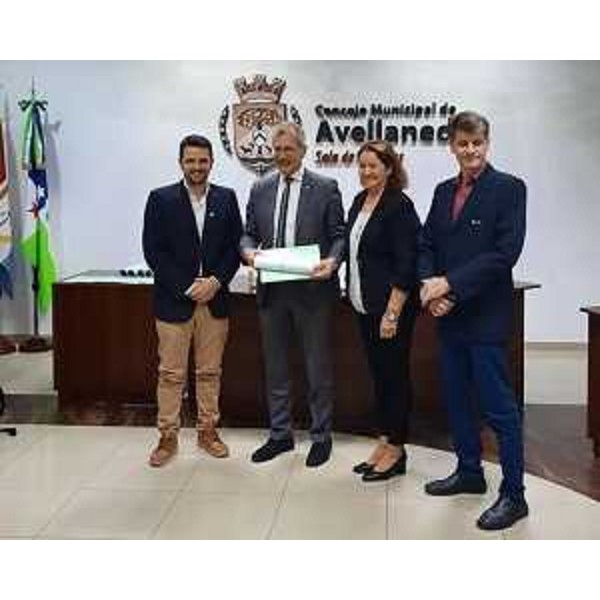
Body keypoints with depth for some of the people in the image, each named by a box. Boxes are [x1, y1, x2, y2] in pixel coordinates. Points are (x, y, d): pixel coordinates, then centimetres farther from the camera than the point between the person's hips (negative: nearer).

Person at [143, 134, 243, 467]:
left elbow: (235, 245, 5)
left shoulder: (226, 198, 6)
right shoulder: (160, 199, -1)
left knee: (210, 371, 11)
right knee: (171, 373, 4)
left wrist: (216, 281, -10)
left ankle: (208, 430, 23)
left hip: (215, 299, 2)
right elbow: (153, 251, -6)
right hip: (173, 300, -2)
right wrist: (186, 287, -12)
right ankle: (168, 437, 14)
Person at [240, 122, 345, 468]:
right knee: (275, 365, 13)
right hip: (272, 290, 4)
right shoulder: (260, 190, 9)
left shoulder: (326, 188, -1)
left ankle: (321, 436, 20)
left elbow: (339, 235, -3)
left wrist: (332, 260, -22)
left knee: (319, 366, 6)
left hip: (312, 289, -4)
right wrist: (248, 250, -11)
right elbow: (249, 233, 11)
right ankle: (281, 434, 27)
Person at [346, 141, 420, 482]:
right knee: (378, 373, 14)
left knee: (394, 374, 1)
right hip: (364, 305, 8)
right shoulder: (360, 201, 11)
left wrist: (392, 313, -22)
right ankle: (385, 442, 24)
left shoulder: (399, 205, -14)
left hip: (391, 306, -8)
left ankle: (396, 451, 12)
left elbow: (405, 264, -18)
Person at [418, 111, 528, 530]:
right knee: (457, 398, 15)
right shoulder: (444, 191, 13)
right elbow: (427, 245, 12)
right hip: (449, 314, 7)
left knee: (498, 405, -3)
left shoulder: (509, 188, -7)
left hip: (486, 315, -7)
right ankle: (469, 473, 31)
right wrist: (429, 286, -8)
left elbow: (505, 252, -16)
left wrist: (449, 284, -17)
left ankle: (513, 495, 6)